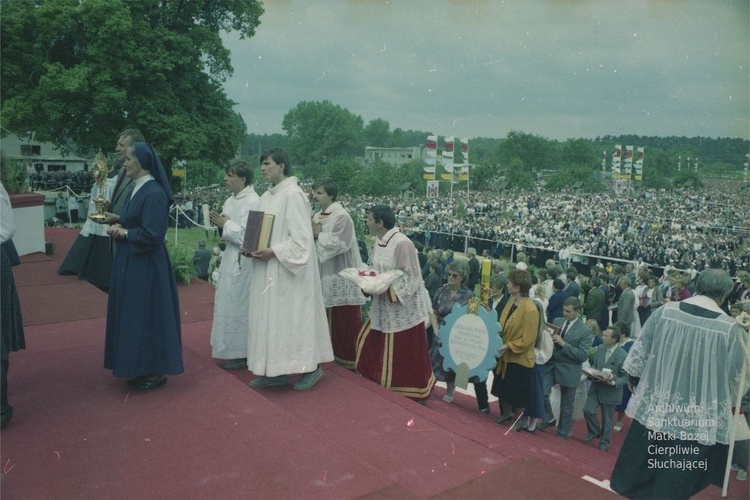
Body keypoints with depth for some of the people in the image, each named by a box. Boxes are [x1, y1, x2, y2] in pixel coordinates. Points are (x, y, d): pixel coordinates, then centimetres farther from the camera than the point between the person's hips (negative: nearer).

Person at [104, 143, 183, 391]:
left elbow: (152, 234, -24)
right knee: (134, 315, 16)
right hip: (130, 263, 10)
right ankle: (141, 367, 28)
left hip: (145, 266, -10)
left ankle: (155, 371, 13)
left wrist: (124, 233, -11)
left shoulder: (154, 193, -19)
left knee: (147, 315, 0)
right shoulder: (137, 189, 10)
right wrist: (118, 227, -1)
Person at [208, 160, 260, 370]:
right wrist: (220, 223, -2)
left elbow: (247, 236, -23)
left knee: (237, 305, -1)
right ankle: (233, 348, 27)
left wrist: (225, 224, -13)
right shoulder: (232, 200, 11)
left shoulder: (252, 202, -16)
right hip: (230, 258, 9)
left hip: (241, 260, -9)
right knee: (229, 303, 15)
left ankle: (241, 353, 10)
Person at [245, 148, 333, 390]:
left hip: (288, 271, -9)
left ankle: (311, 366, 13)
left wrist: (273, 252, -21)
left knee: (293, 316, -1)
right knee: (270, 318, 11)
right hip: (268, 271, 9)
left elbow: (302, 237, -18)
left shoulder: (293, 194, -13)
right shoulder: (267, 196, 12)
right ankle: (276, 370, 20)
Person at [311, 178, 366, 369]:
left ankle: (349, 357, 11)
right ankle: (335, 352, 26)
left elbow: (338, 244, -23)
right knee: (329, 318, 14)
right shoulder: (317, 216, 11)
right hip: (324, 274, 8)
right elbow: (313, 243, 14)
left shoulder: (342, 216, -14)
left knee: (344, 319, 0)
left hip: (341, 275, -8)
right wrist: (312, 234, -7)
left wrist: (318, 235, -17)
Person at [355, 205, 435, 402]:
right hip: (383, 307, 9)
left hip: (402, 308, -9)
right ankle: (376, 380, 34)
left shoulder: (402, 243, -22)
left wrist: (385, 288, -27)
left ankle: (410, 393, 21)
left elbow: (410, 277, -21)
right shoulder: (378, 242, 5)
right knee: (370, 343, 16)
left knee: (403, 354, 2)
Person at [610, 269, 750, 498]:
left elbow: (639, 352, 0)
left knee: (640, 470, 20)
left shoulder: (665, 312, -7)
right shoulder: (731, 328, -13)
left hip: (654, 410, 2)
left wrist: (635, 378, 18)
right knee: (675, 482, 12)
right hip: (698, 421, -2)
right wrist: (723, 401, 15)